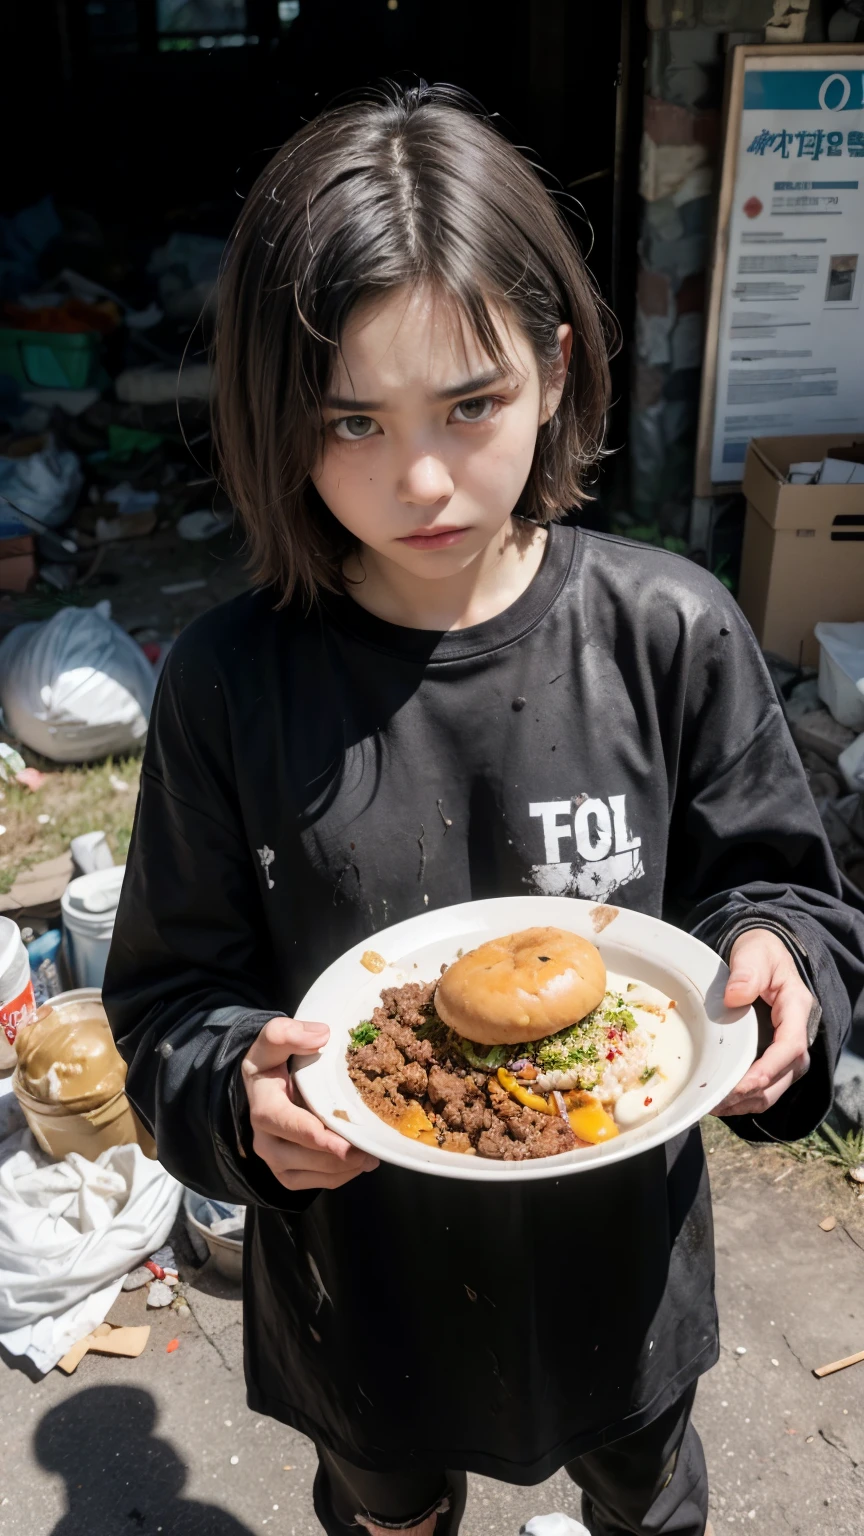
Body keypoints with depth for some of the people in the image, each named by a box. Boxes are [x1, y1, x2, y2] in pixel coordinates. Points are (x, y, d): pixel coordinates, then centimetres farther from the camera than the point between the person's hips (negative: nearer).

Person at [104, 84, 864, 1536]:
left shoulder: (669, 633, -17)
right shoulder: (230, 683, -18)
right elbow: (169, 993, -8)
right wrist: (238, 1091, -28)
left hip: (619, 1252, 1)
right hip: (356, 1280, 0)